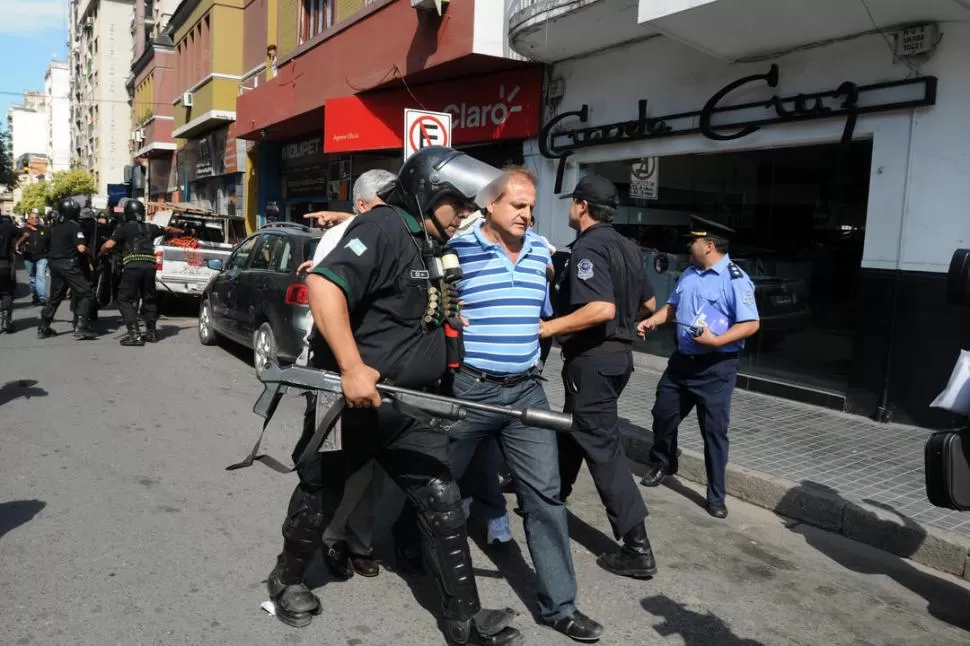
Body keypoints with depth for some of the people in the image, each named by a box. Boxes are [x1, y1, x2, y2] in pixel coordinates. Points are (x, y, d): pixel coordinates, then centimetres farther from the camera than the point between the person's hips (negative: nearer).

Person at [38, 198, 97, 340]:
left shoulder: (56, 227, 14)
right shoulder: (74, 226, -10)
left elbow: (54, 245, 19)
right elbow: (81, 248, -20)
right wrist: (88, 251, 1)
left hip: (55, 264, 8)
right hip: (69, 265, -8)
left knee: (54, 297, 17)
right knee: (86, 294, -4)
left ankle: (43, 328, 21)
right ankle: (81, 327, -14)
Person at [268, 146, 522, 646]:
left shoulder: (428, 244, 13)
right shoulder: (384, 228, -16)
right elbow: (323, 285, -31)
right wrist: (352, 368, -33)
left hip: (410, 407, 8)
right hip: (351, 400, -8)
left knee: (442, 501, 4)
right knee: (321, 498, 14)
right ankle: (287, 581, 40)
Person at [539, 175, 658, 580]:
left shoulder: (588, 247, -17)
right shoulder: (625, 247, 12)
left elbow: (602, 309, -30)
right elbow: (648, 303, 20)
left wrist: (549, 328, -24)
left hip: (592, 358, -10)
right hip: (617, 353, 10)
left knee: (601, 446, -5)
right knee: (572, 430, 23)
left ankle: (638, 549, -2)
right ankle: (552, 497, 40)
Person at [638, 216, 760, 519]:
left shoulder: (735, 278, -16)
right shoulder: (689, 274, 8)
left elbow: (751, 324, -19)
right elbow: (673, 305, 20)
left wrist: (717, 341, -27)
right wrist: (652, 321, 4)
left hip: (716, 367, -7)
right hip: (682, 361, 7)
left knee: (714, 430, 1)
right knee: (663, 414, 17)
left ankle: (716, 496, 16)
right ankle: (662, 464, 44)